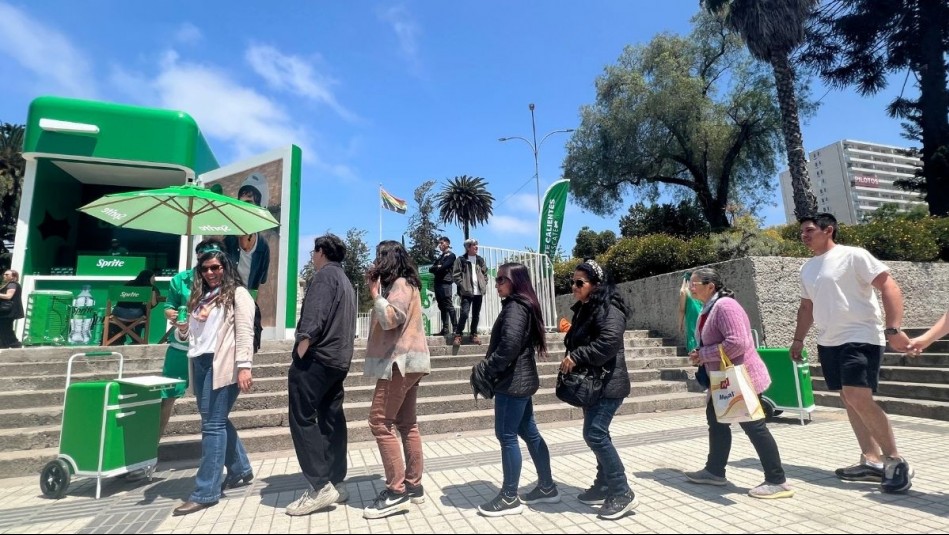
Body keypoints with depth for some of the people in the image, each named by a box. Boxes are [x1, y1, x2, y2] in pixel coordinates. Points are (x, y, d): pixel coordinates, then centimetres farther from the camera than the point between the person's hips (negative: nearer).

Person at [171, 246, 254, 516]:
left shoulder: (238, 294, -2)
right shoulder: (199, 297, 20)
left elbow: (245, 332, -11)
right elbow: (186, 334, 23)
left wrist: (244, 366, -19)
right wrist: (182, 328, -1)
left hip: (222, 365, -8)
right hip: (200, 364, 8)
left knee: (213, 423, -6)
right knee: (217, 420, 15)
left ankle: (206, 492, 1)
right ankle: (240, 468, 31)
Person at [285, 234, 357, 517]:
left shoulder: (324, 275, -6)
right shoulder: (346, 281, 22)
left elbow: (312, 323, -18)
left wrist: (297, 362, -17)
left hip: (317, 358, -9)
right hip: (339, 360, 9)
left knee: (302, 420, -6)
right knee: (332, 421, 10)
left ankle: (321, 486, -7)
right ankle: (336, 483, 14)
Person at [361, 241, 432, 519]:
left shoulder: (400, 284, -10)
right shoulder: (401, 284, 19)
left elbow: (390, 319, -23)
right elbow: (385, 321, 18)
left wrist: (375, 292, -13)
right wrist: (377, 290, 10)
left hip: (400, 361, -11)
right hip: (404, 361, 11)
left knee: (380, 422, -10)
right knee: (406, 423, 11)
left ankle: (396, 491, -7)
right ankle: (413, 485, 17)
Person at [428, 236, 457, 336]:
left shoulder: (451, 255, 1)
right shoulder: (440, 256, 24)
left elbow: (443, 267, -12)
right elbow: (431, 269, 15)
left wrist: (435, 268, 5)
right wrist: (437, 267, -4)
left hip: (445, 283, -8)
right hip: (438, 283, 8)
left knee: (449, 306, -11)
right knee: (442, 307, 6)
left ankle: (455, 328, -11)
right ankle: (445, 329, 8)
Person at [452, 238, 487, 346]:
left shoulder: (480, 260, 12)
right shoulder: (461, 260, -3)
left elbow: (485, 273, 20)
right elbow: (455, 275, -5)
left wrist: (484, 284, 8)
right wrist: (463, 285, -11)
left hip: (479, 292, 5)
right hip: (467, 292, -5)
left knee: (476, 314, 9)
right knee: (464, 313, -13)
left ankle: (474, 335, 21)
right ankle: (458, 335, -1)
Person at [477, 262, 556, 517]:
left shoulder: (515, 307, -15)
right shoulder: (523, 305, 15)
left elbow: (509, 345, -27)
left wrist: (487, 369, -15)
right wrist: (489, 368, 11)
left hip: (512, 381, -10)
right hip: (521, 379, 10)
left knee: (507, 436, -1)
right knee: (529, 432, 16)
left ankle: (509, 498, 11)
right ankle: (547, 487, 28)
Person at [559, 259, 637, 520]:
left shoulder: (608, 309, -16)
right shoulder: (584, 309, 14)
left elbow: (609, 342, -30)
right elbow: (578, 341, 22)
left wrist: (575, 357, -26)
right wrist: (570, 358, 5)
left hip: (608, 383, -10)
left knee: (595, 434, -11)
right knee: (598, 434, 14)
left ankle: (623, 493, 1)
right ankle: (604, 486, 27)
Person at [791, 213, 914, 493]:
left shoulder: (852, 255, -8)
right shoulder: (807, 268, 13)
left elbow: (890, 287, -13)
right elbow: (806, 306, 22)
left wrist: (893, 329, -22)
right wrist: (798, 339, 20)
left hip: (861, 338, -8)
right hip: (828, 343, 8)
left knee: (858, 398, -16)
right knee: (849, 400, 9)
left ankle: (895, 460, 1)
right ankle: (872, 461, 17)